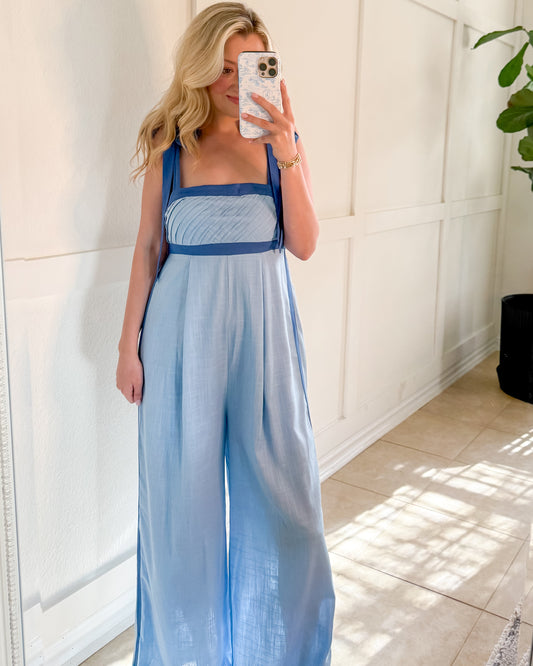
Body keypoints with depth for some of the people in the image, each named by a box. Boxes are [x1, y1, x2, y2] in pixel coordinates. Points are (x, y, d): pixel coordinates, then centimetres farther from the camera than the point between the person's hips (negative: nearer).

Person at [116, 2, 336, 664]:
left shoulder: (279, 139, 3)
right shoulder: (168, 145, 2)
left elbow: (304, 245, -5)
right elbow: (148, 248, 4)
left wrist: (288, 157, -17)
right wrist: (129, 344, 2)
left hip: (263, 322, 1)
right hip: (185, 324, 0)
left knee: (277, 474, 9)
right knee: (184, 479, 8)